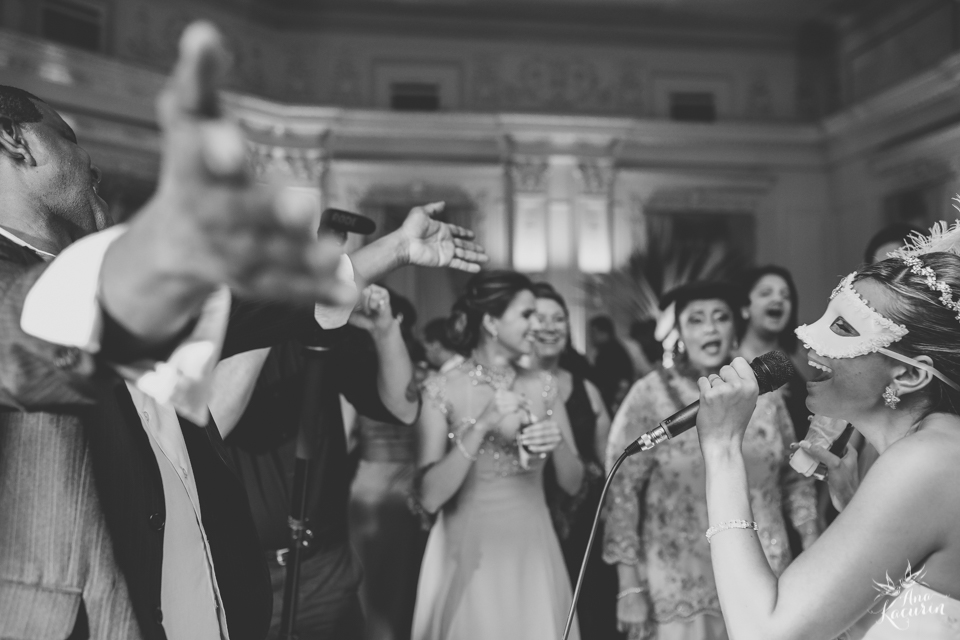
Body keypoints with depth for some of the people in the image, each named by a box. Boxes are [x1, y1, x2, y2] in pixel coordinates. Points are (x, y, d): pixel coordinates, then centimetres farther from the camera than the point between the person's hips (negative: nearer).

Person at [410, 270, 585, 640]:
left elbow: (573, 483, 4)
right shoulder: (442, 390, -10)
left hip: (534, 555, 4)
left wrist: (557, 443, -16)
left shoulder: (542, 386, 1)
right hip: (471, 560, -3)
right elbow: (429, 497, -16)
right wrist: (480, 428, -25)